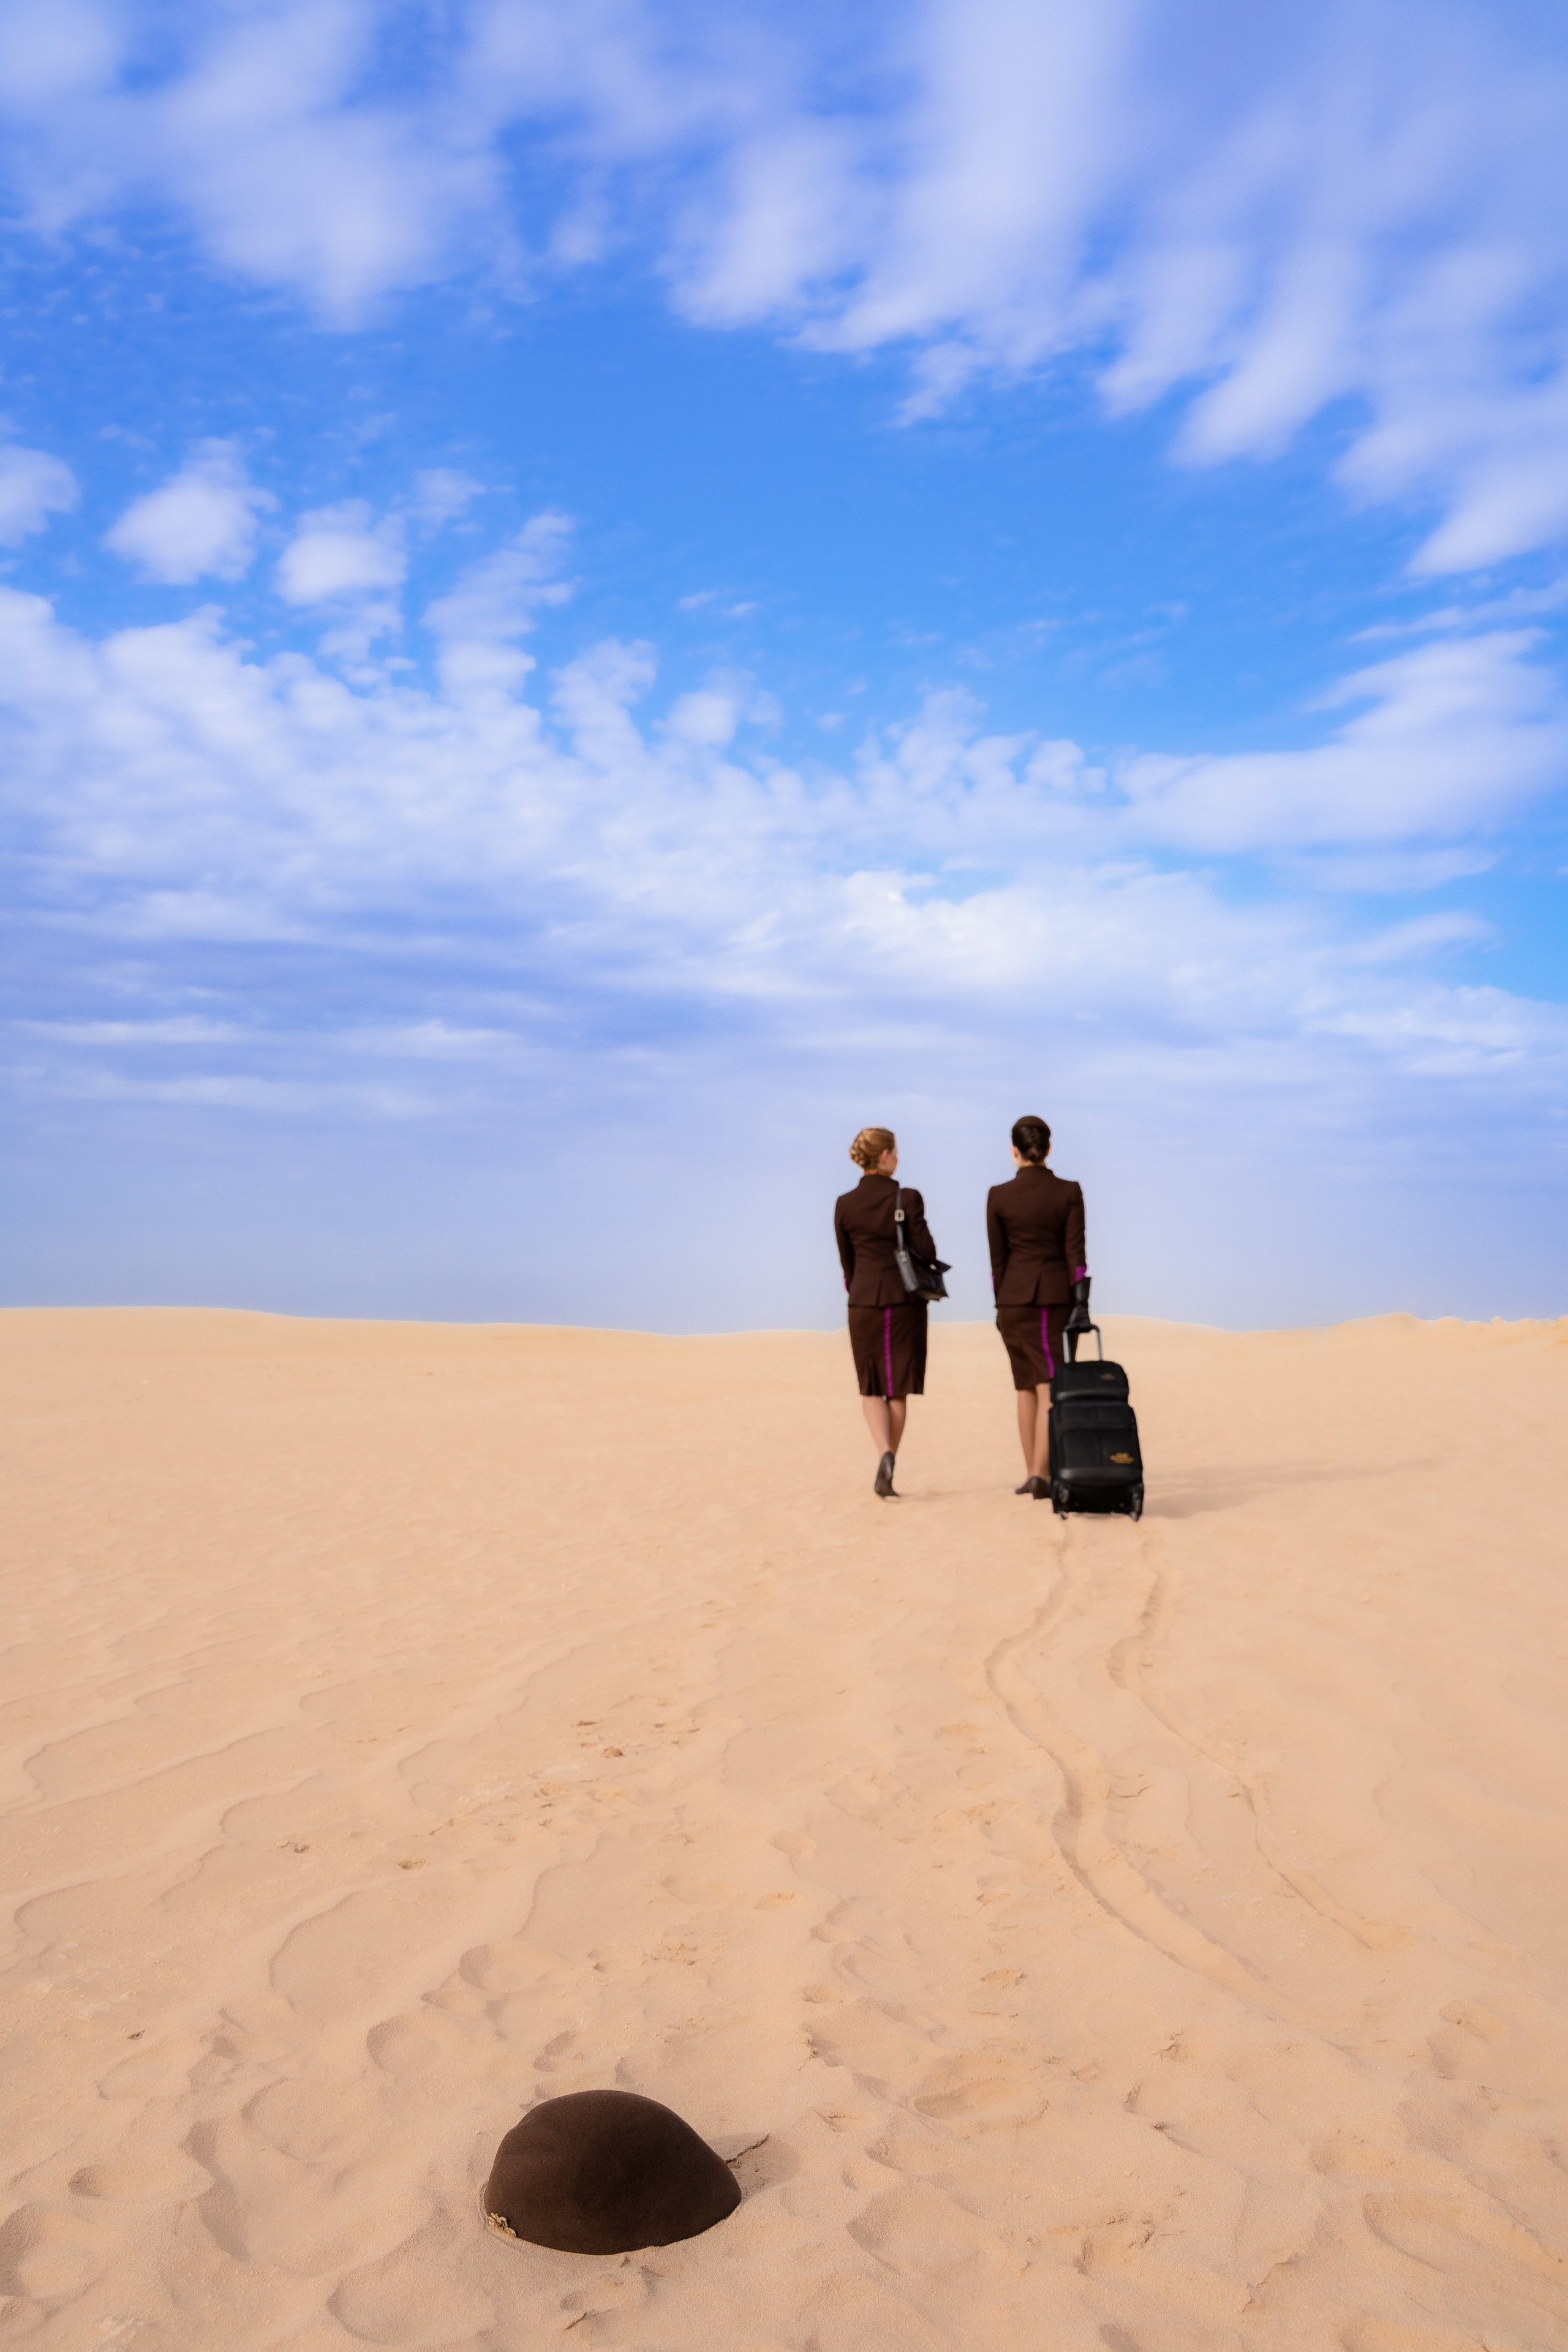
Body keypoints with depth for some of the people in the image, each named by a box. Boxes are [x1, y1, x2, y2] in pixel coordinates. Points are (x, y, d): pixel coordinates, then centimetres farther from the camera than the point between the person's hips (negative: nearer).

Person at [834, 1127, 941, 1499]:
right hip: (905, 1300, -2)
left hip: (864, 1301, 2)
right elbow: (926, 1251, -10)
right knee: (898, 1389, 10)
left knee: (871, 1387, 11)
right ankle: (889, 1465, 10)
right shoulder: (907, 1199, -10)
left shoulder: (845, 1204, -2)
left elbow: (847, 1260, 7)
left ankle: (885, 1454, -11)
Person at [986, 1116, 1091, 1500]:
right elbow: (1075, 1252, -8)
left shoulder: (998, 1197, -4)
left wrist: (1001, 1305, 10)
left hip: (1015, 1297, 1)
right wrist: (1081, 1304, -7)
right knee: (1051, 1389, -2)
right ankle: (1040, 1474, -15)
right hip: (1058, 1296, -1)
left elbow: (997, 1258, 0)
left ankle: (1029, 1474, 16)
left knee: (1027, 1386, 13)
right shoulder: (1069, 1192, -4)